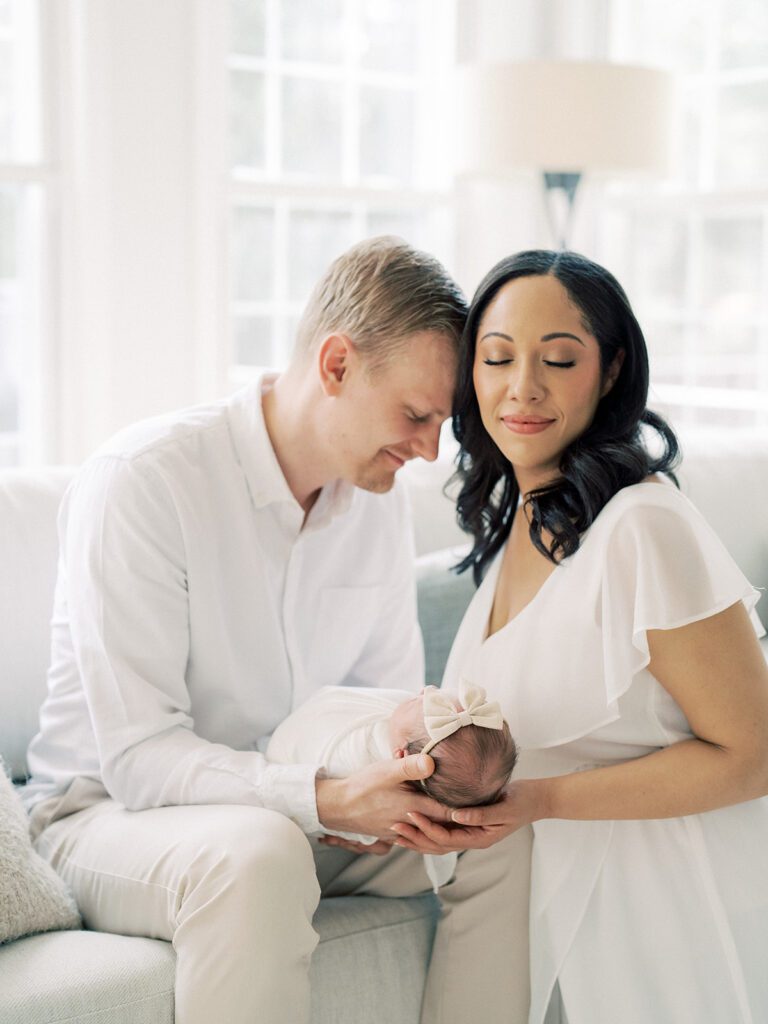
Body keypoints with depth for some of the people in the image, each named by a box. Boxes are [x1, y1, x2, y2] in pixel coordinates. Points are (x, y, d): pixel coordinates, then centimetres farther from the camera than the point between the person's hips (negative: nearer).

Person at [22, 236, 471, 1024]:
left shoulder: (377, 502, 2)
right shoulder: (140, 480, -21)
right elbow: (137, 757, -25)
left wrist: (433, 765, -17)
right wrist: (327, 799, -38)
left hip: (289, 814, 7)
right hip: (106, 816, -6)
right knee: (257, 854, -38)